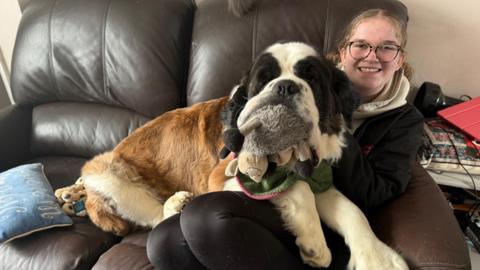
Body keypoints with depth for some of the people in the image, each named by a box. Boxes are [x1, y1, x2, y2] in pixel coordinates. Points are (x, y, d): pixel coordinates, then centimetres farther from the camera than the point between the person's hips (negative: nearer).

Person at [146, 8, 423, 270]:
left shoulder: (405, 120, 4)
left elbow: (372, 198, -8)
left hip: (328, 229, -3)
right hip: (270, 200, 4)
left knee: (205, 215, -28)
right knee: (165, 241, -22)